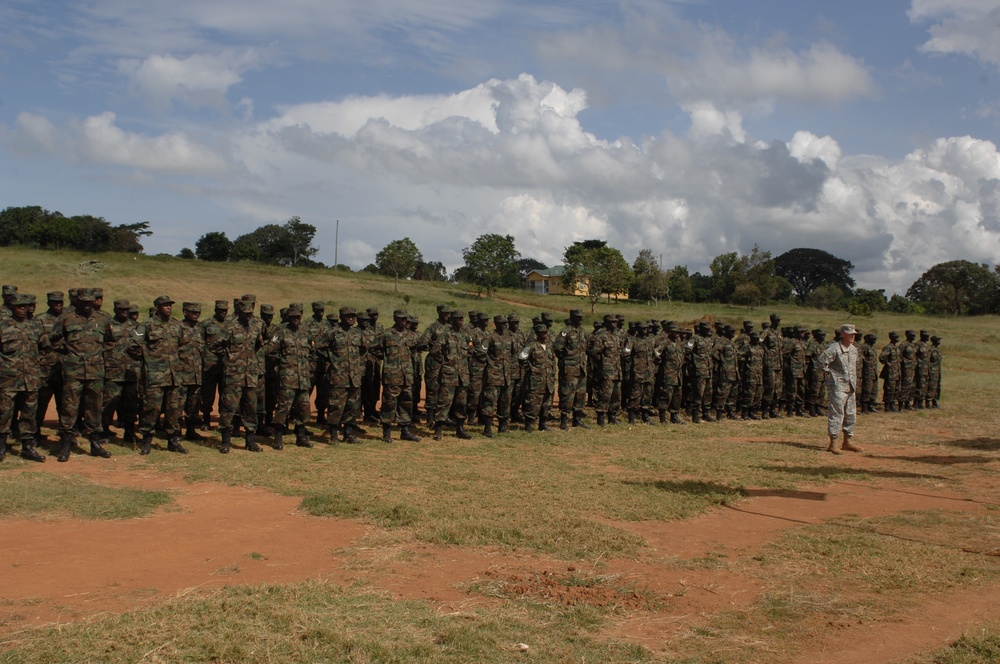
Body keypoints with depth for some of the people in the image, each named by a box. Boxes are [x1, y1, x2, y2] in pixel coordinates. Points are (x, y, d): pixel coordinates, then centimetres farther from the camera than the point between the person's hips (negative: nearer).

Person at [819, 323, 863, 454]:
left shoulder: (854, 350, 12)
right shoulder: (834, 349, -14)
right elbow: (822, 361, -20)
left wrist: (855, 381, 19)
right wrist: (829, 373, -12)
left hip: (850, 386, 8)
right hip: (838, 385, -8)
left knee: (851, 414, 12)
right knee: (837, 413, -9)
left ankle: (847, 442, 22)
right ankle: (833, 444, -7)